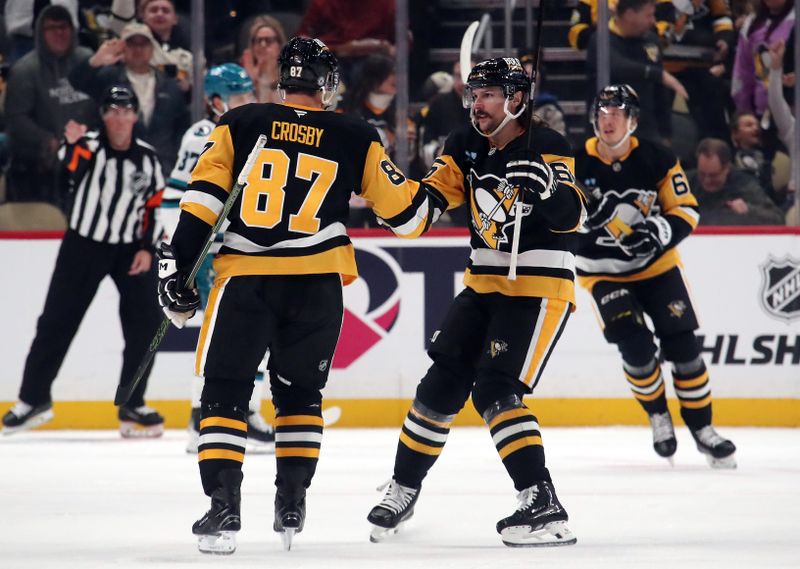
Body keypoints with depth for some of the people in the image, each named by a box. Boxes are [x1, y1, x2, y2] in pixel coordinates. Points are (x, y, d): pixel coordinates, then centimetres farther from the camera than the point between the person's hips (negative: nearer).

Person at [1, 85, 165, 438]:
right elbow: (71, 166, -32)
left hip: (130, 248, 2)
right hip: (84, 245, -2)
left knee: (145, 325, -5)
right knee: (56, 321, -1)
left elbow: (156, 206, 7)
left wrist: (147, 248, -3)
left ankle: (132, 406, 8)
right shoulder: (90, 145, -10)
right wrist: (72, 146, -53)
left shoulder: (147, 158, 0)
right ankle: (33, 399, 12)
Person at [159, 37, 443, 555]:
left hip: (243, 278, -1)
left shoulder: (239, 126, 6)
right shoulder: (355, 139, 6)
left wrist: (179, 271, 1)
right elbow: (405, 209, 11)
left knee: (224, 394, 6)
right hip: (317, 285, 1)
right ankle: (291, 507, 16)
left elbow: (203, 200, -1)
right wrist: (439, 195, 33)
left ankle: (224, 510, -7)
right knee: (299, 393, 20)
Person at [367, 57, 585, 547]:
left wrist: (546, 188, -43)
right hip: (485, 283, 7)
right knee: (443, 383, 7)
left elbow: (571, 216, -23)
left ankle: (545, 508, -21)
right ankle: (403, 491, 23)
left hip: (540, 288, -7)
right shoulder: (469, 145, 6)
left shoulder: (547, 147, -14)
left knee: (496, 390, -19)